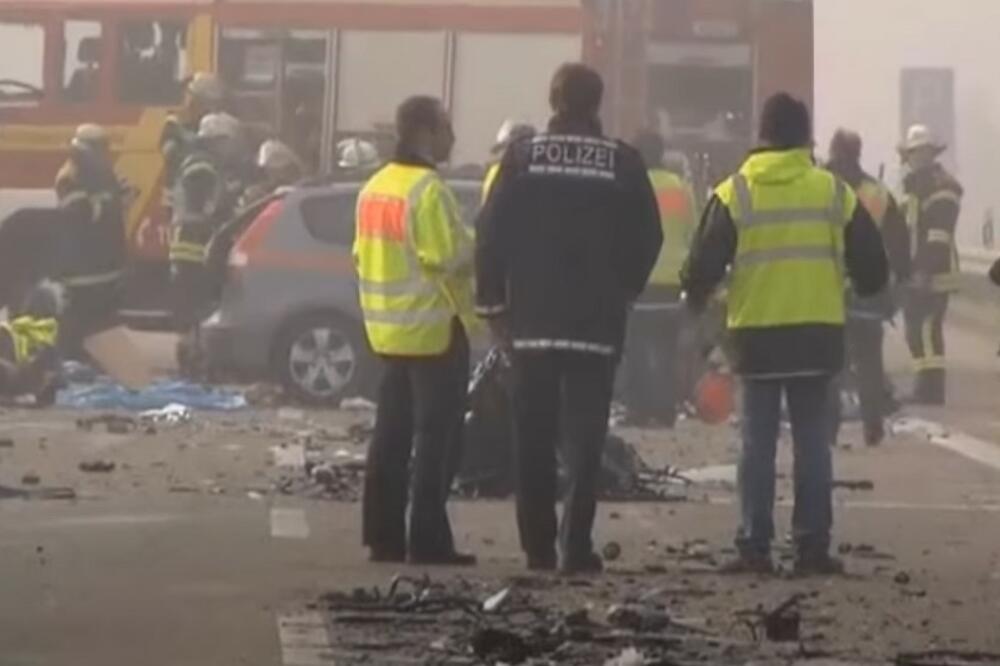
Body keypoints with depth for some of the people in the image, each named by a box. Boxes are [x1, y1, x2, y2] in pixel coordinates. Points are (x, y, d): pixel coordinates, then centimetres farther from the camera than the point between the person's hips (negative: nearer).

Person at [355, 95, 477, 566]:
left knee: (392, 434, 11)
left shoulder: (375, 187, 11)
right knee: (436, 437, -4)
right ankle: (428, 540, -6)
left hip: (388, 327, 9)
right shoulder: (428, 189, -17)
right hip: (434, 327, -9)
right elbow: (452, 256, -21)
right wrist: (478, 246, -2)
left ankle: (384, 536, 12)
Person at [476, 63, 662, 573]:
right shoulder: (623, 163, -1)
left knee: (533, 439, 8)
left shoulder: (522, 157, 0)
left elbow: (490, 233, -2)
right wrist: (624, 290, 16)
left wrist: (492, 302, 7)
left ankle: (538, 546, 10)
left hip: (532, 320, 1)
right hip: (597, 322, -1)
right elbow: (647, 238, 1)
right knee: (584, 437, -1)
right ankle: (575, 546, -9)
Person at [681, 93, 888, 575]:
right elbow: (869, 261, 4)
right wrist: (867, 290, 26)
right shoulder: (833, 191, 0)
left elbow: (705, 262, -4)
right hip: (818, 334, 1)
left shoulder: (734, 193, -4)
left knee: (758, 442, 6)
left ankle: (755, 546, 3)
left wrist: (695, 297, 17)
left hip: (756, 335, -1)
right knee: (812, 442, 6)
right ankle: (812, 546, 4)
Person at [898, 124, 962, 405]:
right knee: (918, 329, 12)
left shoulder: (942, 185, -11)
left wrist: (926, 269, -25)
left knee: (926, 329, -13)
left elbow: (940, 233, -20)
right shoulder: (915, 185, 21)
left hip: (932, 273, -10)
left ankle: (931, 389, -13)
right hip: (916, 273, 10)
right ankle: (927, 388, 18)